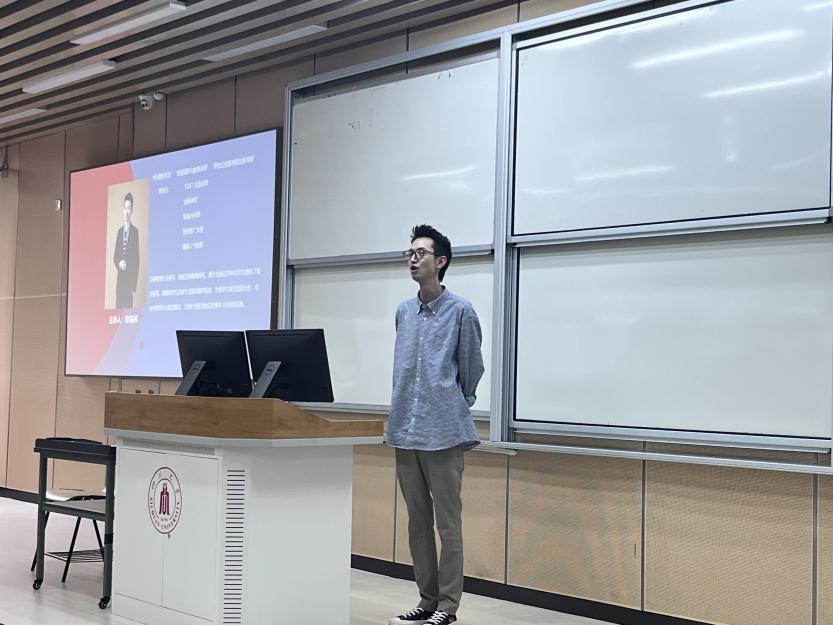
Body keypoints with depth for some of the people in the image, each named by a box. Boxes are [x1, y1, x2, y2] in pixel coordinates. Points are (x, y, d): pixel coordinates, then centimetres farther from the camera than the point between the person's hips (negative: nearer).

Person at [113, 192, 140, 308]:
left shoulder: (135, 231, -3)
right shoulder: (120, 231, 15)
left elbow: (136, 258, -6)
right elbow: (115, 256, 18)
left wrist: (134, 284, -11)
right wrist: (119, 263, -7)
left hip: (129, 277, -6)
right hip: (119, 277, 6)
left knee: (129, 306, -8)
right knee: (118, 306, 5)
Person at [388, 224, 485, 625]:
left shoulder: (460, 311, -4)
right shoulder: (403, 312, 12)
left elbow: (472, 369, 2)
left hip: (443, 433, -6)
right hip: (405, 430, 6)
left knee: (448, 523, -1)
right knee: (418, 521, 11)